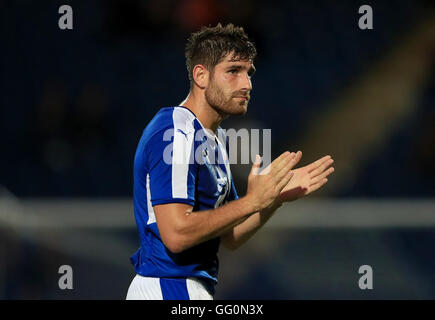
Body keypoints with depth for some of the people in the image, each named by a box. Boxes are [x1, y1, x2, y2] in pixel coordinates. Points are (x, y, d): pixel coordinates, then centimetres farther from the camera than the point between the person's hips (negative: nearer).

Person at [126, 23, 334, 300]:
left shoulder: (217, 138, 14)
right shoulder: (176, 133, -16)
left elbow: (229, 237, 15)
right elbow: (176, 234, -25)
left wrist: (278, 196, 2)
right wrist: (252, 201, -18)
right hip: (169, 289, -10)